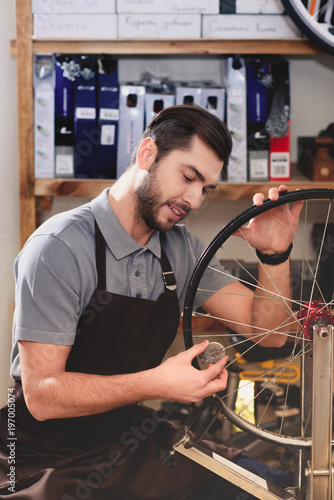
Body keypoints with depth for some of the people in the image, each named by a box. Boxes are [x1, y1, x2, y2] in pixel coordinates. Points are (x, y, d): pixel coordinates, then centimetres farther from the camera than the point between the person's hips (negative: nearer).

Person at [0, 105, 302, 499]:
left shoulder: (182, 249, 4)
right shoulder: (60, 247, -18)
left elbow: (267, 332, 4)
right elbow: (42, 395, -21)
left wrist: (275, 254, -13)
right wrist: (157, 384, -33)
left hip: (135, 440, 6)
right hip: (52, 461, -6)